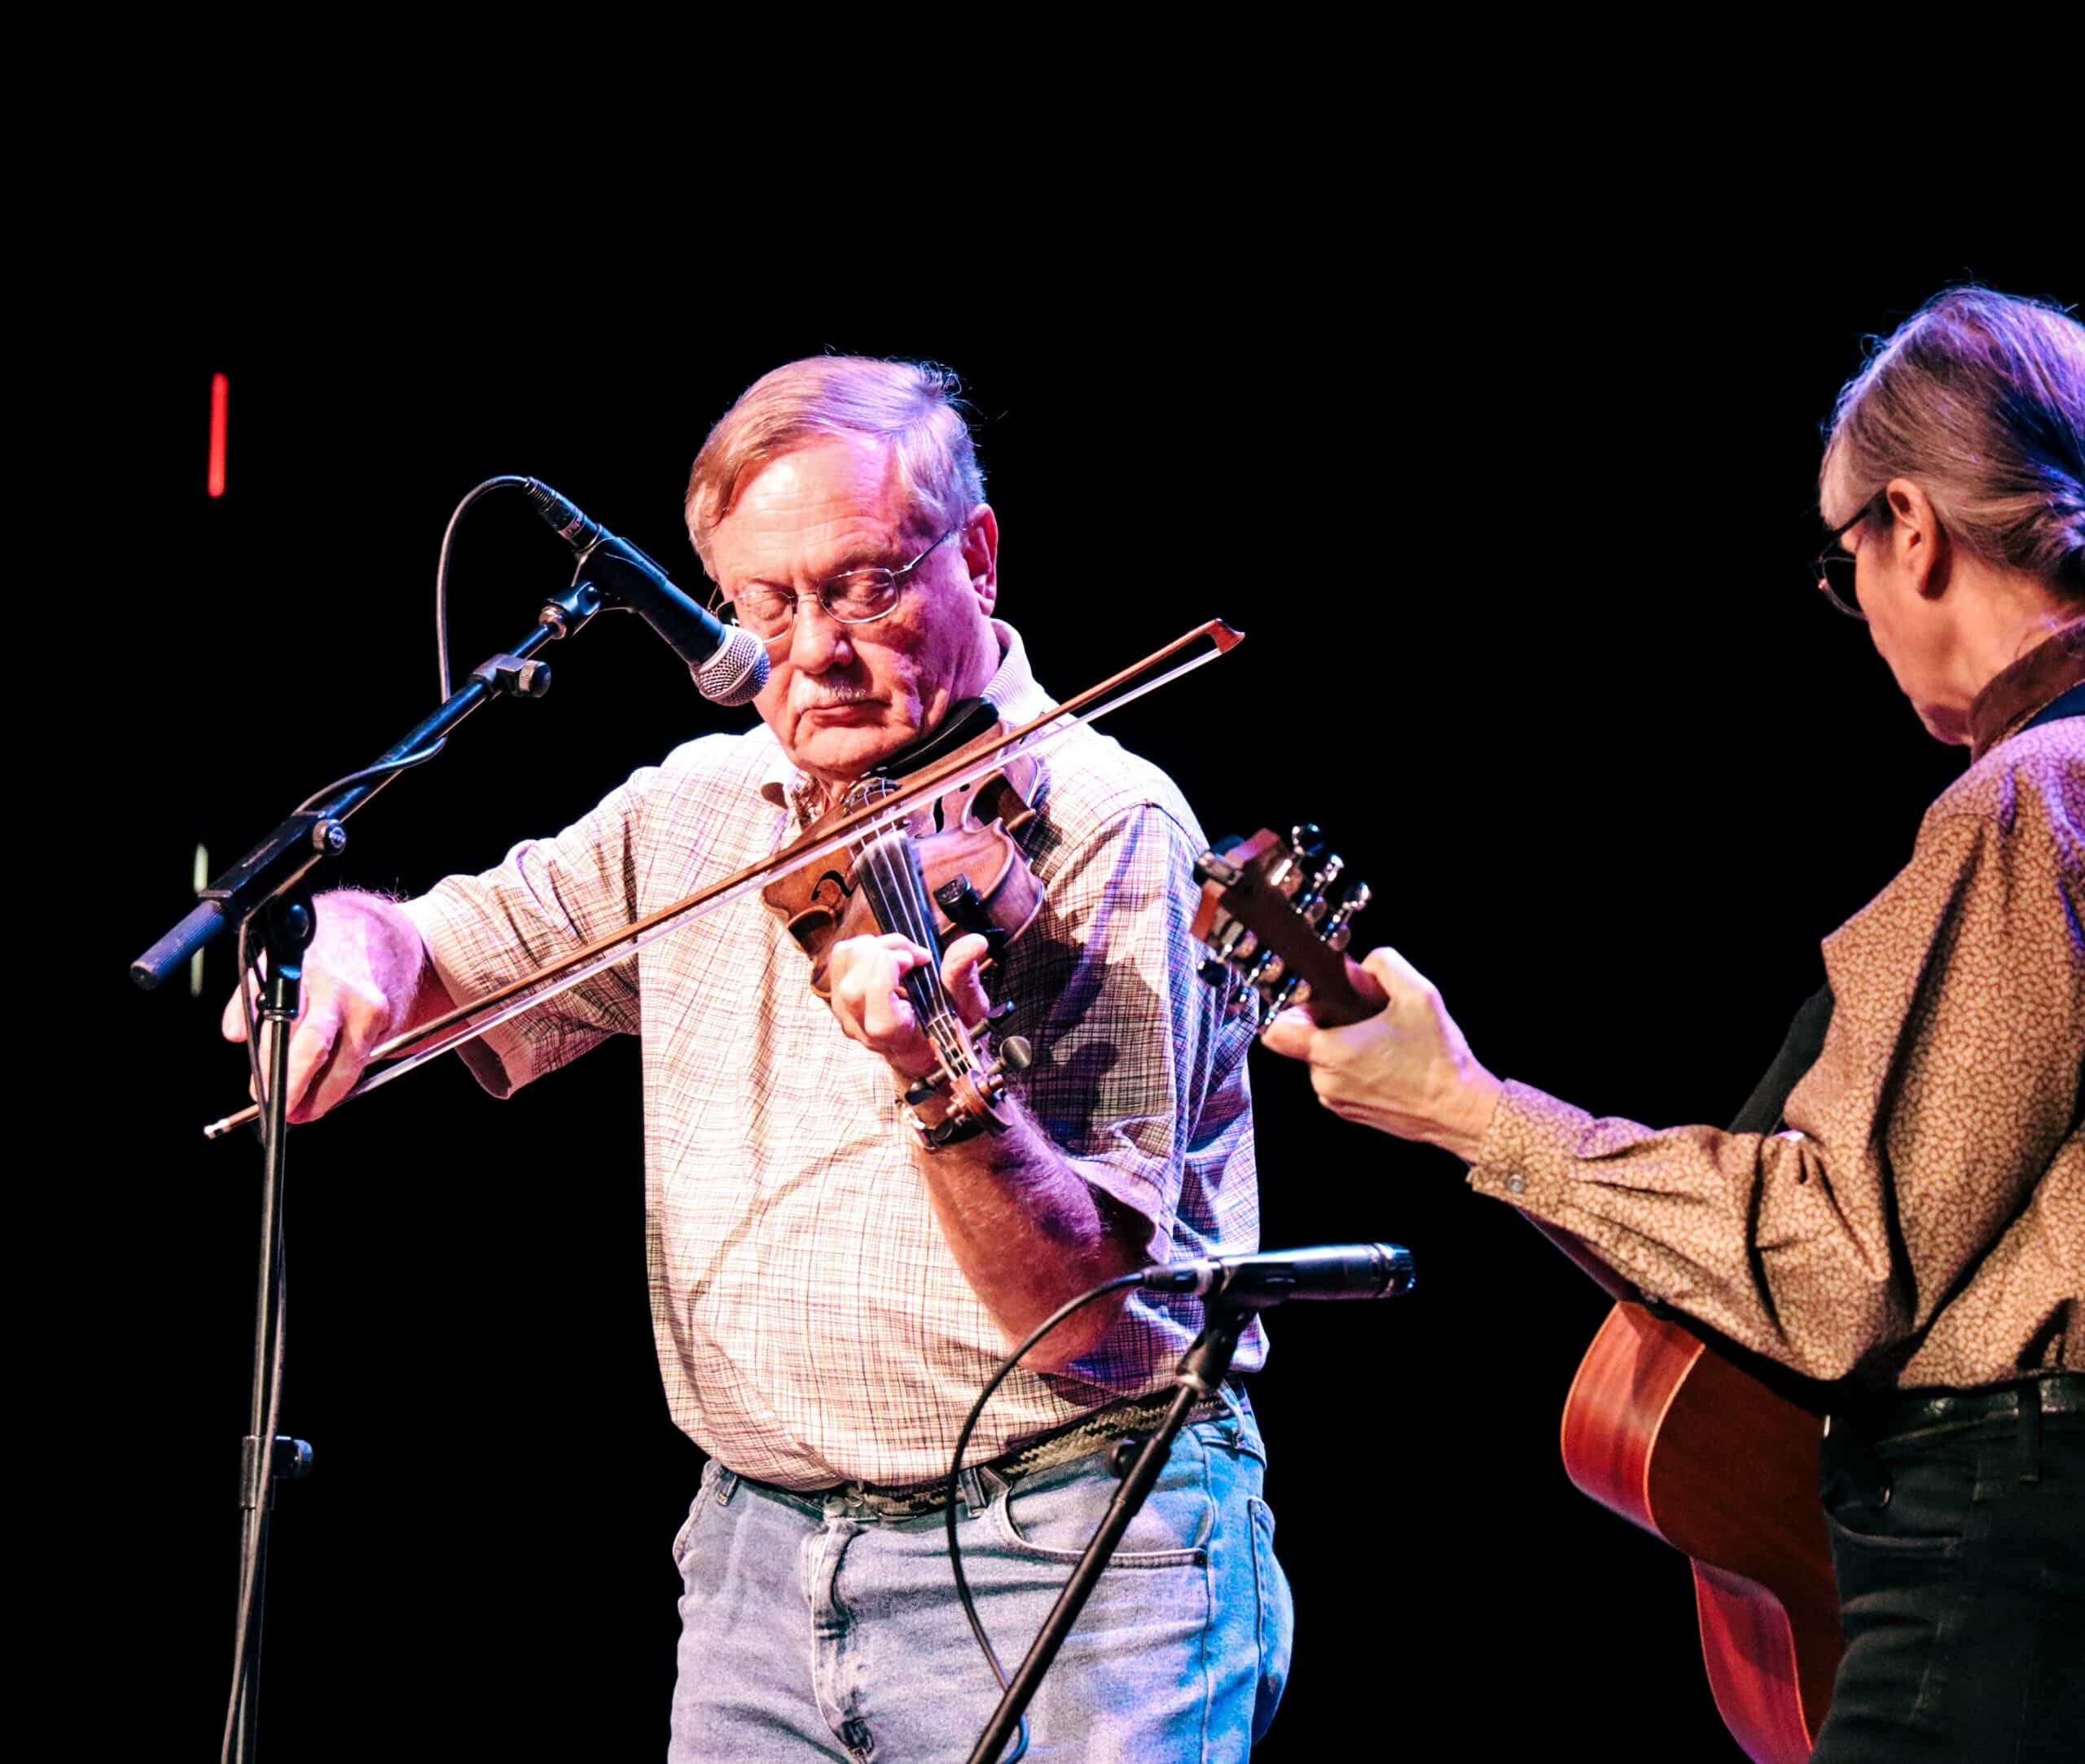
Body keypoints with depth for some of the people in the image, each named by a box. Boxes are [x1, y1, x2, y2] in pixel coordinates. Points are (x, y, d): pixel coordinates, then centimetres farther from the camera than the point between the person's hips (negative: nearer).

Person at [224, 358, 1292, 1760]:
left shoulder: (1105, 830, -11)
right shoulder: (699, 812, 9)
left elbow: (1084, 1317, -17)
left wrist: (947, 1088, -36)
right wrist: (350, 944, -10)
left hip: (1065, 1568, -5)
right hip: (758, 1559, 5)